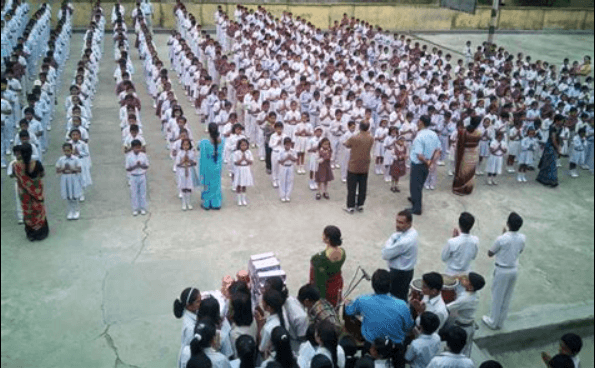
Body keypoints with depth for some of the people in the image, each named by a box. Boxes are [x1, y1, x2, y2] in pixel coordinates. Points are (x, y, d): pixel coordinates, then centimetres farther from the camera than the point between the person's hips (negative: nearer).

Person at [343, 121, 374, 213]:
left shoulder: (354, 138, -20)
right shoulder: (371, 138, -7)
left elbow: (346, 145, -3)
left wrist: (344, 143, 17)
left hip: (353, 166, -4)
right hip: (365, 167, 4)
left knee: (351, 187, 6)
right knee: (363, 187, 14)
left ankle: (350, 207, 11)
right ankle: (360, 205, 23)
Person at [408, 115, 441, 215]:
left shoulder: (419, 137, -26)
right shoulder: (434, 135, -2)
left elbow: (419, 155, -30)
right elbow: (438, 150, 3)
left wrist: (426, 162, -14)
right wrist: (432, 161, -4)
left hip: (418, 165, -7)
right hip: (427, 165, 7)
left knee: (415, 186, 9)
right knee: (420, 184, 27)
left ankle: (417, 208, 17)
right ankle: (415, 199, 49)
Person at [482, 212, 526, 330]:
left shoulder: (502, 239, -25)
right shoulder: (522, 238, -9)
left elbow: (490, 254, -11)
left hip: (502, 270, -5)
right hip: (514, 270, 5)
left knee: (497, 297, 12)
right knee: (507, 298, 18)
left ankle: (493, 322, 26)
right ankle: (500, 322, 32)